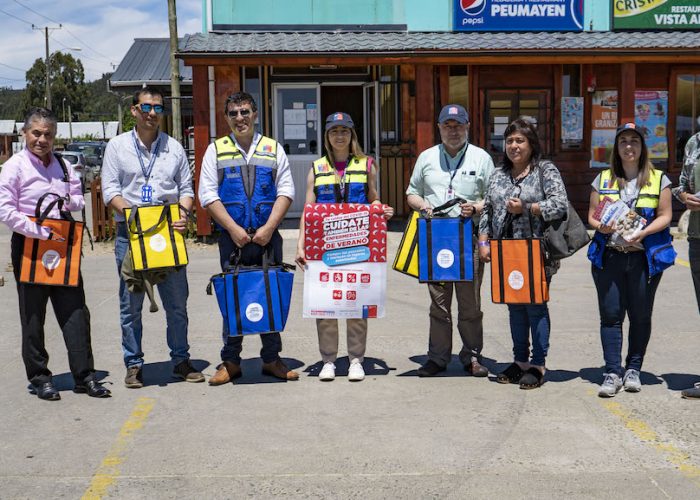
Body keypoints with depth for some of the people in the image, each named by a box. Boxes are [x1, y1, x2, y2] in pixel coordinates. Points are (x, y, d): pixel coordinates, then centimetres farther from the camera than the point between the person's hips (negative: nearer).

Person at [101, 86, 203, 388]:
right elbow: (110, 190, 0)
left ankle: (180, 360, 18)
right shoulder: (118, 146, 6)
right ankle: (134, 365, 13)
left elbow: (186, 188, 11)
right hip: (130, 234, -2)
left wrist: (183, 214, -9)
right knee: (130, 304, 3)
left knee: (177, 301, 6)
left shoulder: (174, 148, 11)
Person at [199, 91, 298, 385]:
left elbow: (286, 191, 4)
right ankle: (230, 362, 10)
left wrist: (269, 227, -9)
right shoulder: (216, 150, 8)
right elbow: (208, 195, 1)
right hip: (232, 237, -1)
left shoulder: (273, 149, 10)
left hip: (268, 237, 1)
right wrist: (234, 229, -10)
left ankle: (272, 359, 14)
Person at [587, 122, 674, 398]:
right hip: (609, 256, 1)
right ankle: (613, 373, 0)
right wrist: (601, 227, -12)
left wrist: (643, 232, -16)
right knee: (610, 314, -2)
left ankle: (633, 369, 18)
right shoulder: (603, 179, 12)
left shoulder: (658, 179, 7)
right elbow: (592, 215, 11)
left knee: (640, 315, 6)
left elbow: (665, 216, 1)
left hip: (644, 257, -1)